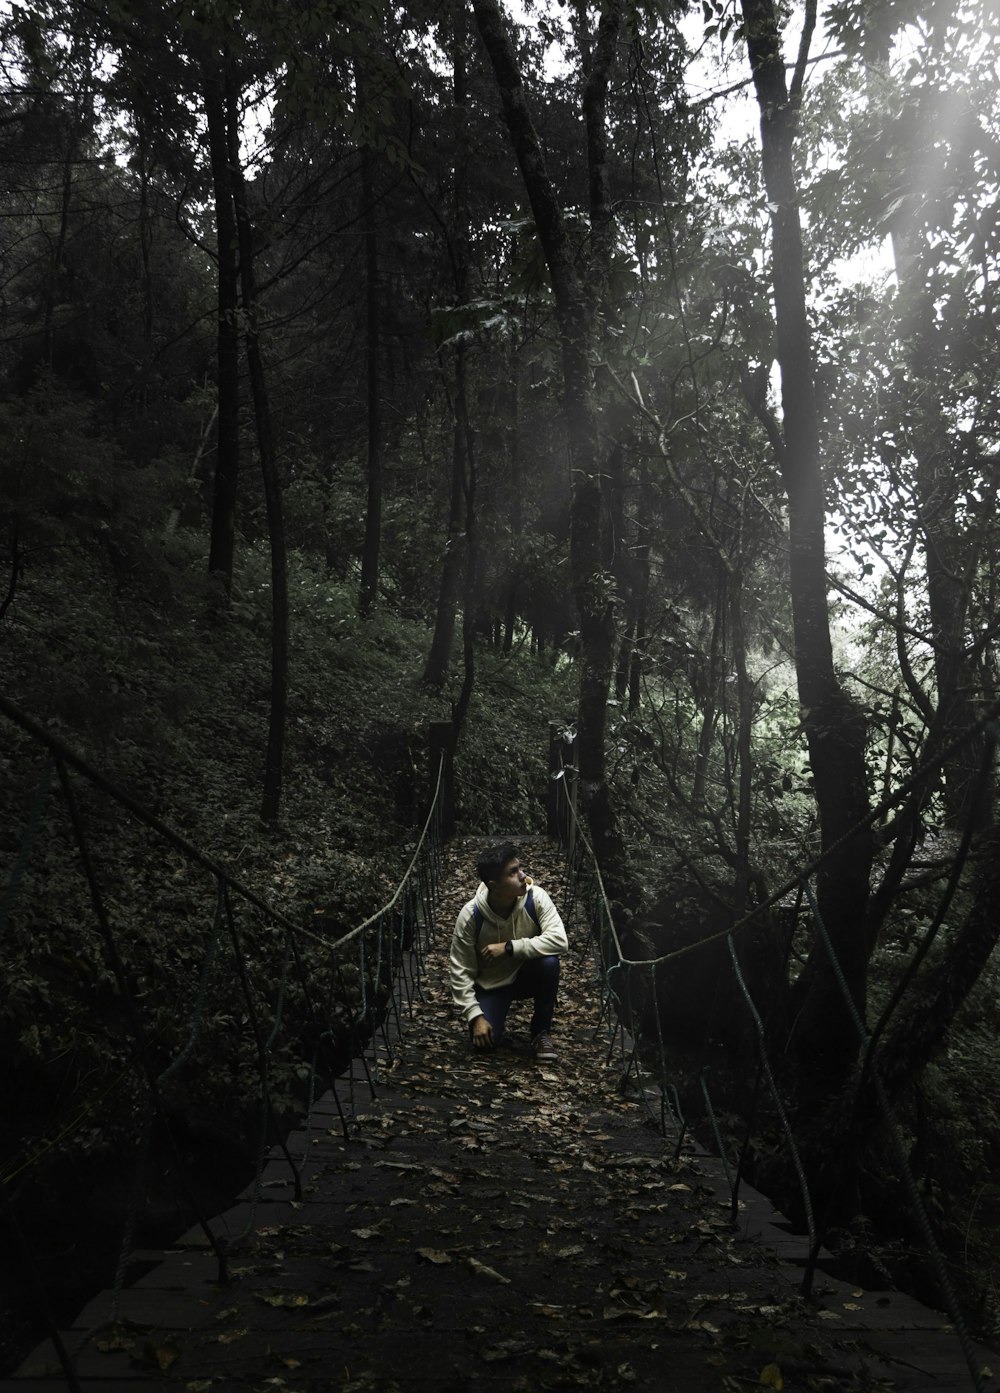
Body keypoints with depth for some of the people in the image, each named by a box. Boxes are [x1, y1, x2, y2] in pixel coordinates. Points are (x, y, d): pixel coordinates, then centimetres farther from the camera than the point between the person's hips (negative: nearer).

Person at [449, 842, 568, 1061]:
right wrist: (475, 1016, -23)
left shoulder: (535, 897, -24)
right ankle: (497, 1009, 14)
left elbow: (559, 940, -35)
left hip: (527, 975, 1)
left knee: (549, 962, -32)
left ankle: (541, 1031, -8)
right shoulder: (470, 916, -25)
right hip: (491, 985, -1)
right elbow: (461, 971, -17)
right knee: (485, 1041, -22)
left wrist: (509, 947, -36)